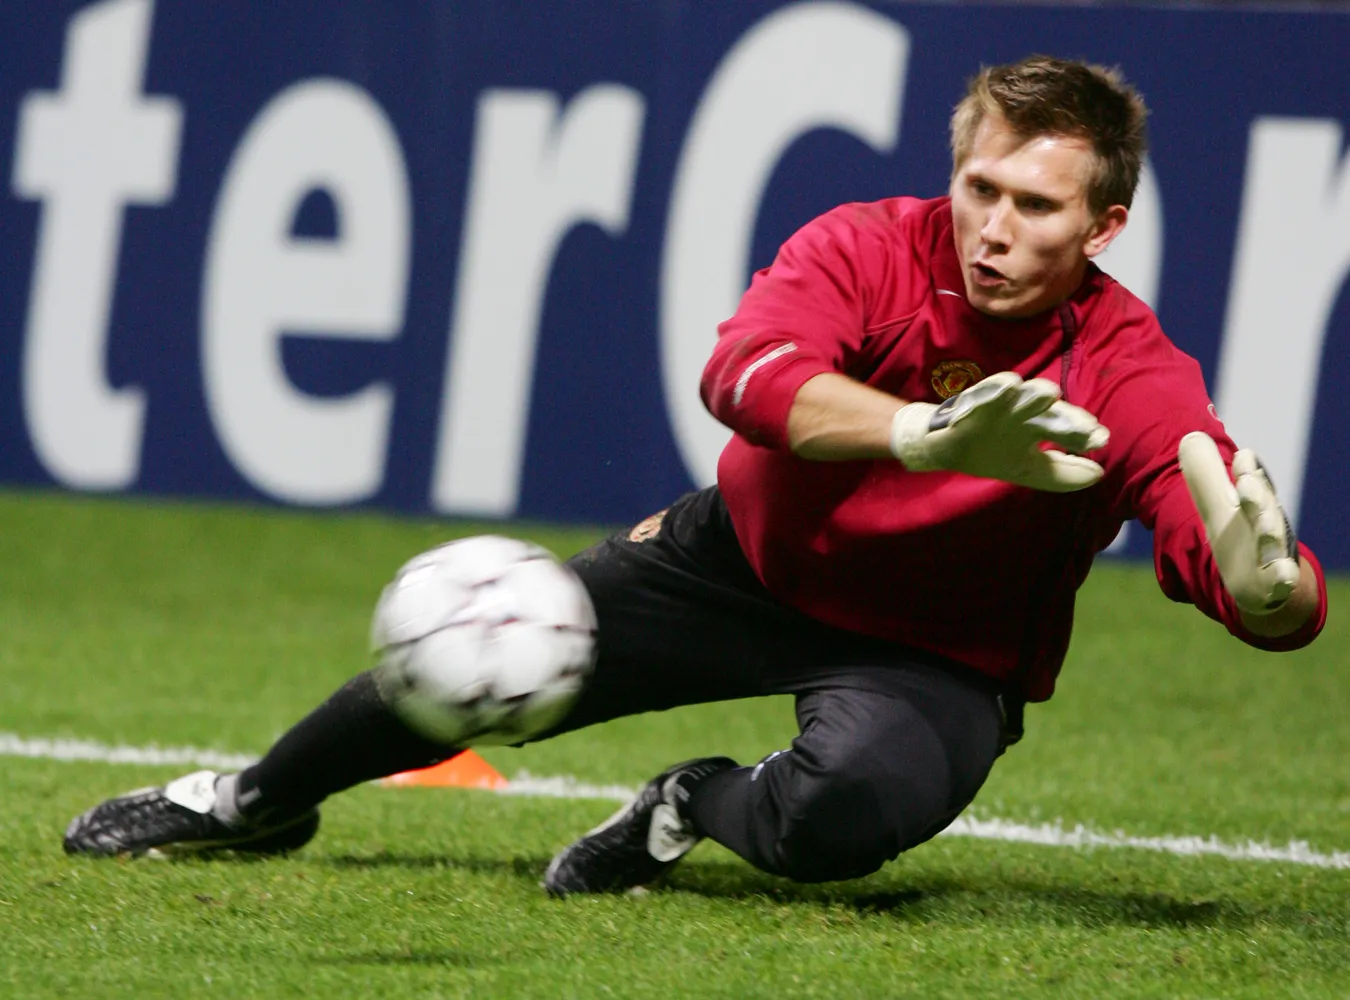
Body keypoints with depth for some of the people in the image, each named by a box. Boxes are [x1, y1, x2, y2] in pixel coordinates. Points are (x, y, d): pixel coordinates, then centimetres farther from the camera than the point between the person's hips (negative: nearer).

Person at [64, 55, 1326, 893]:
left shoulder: (1129, 373, -25)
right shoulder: (867, 249, -21)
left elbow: (1280, 602, -33)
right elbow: (746, 369, -42)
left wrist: (1265, 582, -59)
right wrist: (922, 433, -59)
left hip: (934, 659, -2)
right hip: (755, 560, 2)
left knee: (848, 813, -36)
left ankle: (696, 809, 2)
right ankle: (261, 799, 37)